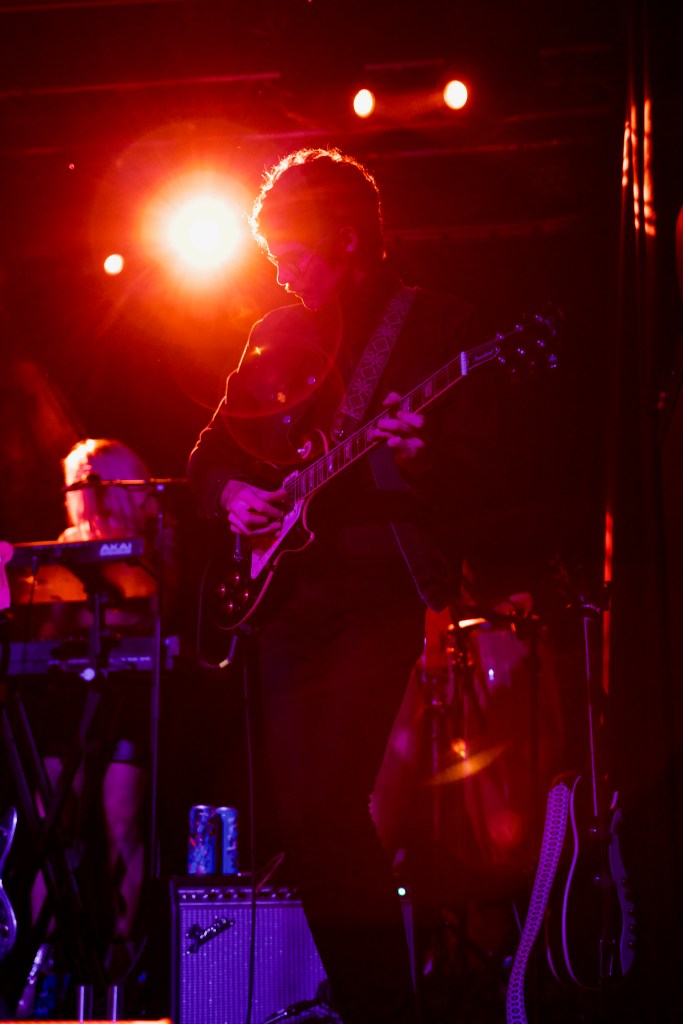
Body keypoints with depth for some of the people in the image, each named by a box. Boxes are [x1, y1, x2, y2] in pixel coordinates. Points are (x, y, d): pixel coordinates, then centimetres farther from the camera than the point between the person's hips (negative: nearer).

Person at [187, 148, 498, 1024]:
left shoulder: (437, 325, 2)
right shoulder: (275, 335, 18)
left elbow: (471, 476, -5)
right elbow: (210, 450, 23)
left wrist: (415, 458, -26)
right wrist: (231, 495, 2)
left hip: (378, 589, -5)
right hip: (279, 591, 6)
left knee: (330, 805, -18)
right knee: (302, 815, 1)